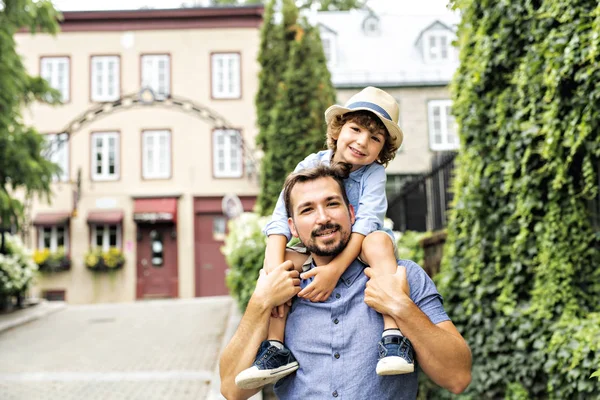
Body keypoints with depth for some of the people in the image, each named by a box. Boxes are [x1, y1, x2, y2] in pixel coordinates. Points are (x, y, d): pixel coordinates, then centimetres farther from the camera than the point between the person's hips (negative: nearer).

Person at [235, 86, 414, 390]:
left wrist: (335, 270, -41)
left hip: (360, 253, -3)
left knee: (379, 239, -34)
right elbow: (280, 220, -16)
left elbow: (366, 222, -27)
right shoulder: (311, 166, -8)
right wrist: (274, 270, -32)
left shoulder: (373, 173, -13)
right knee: (274, 258, -20)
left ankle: (394, 336, -39)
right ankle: (275, 348, -21)